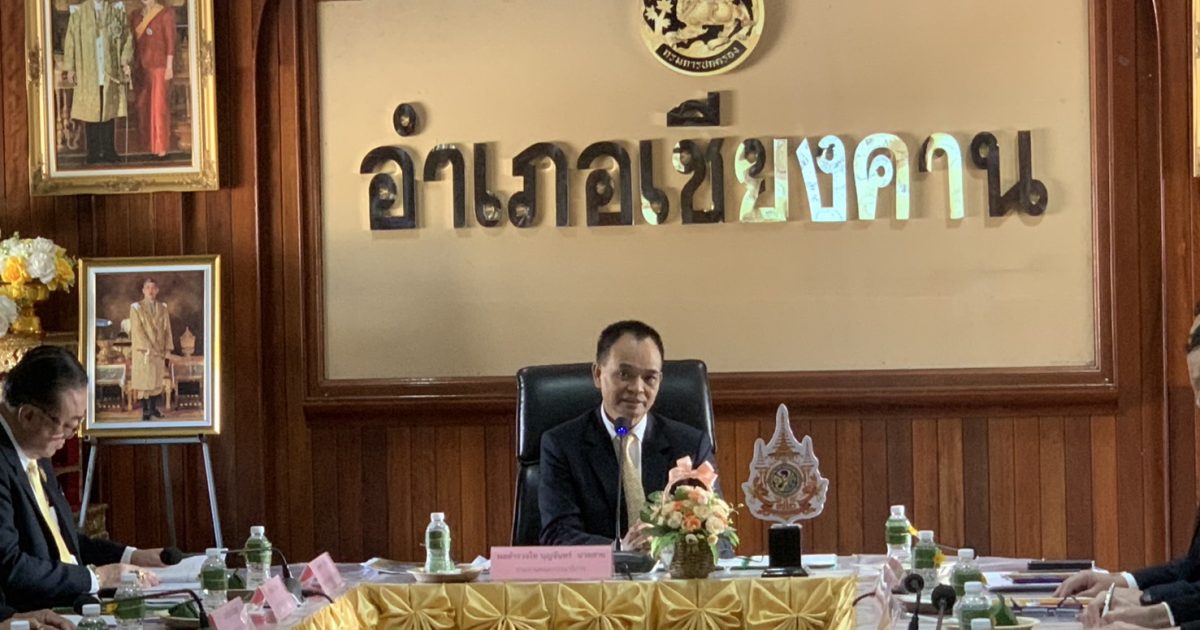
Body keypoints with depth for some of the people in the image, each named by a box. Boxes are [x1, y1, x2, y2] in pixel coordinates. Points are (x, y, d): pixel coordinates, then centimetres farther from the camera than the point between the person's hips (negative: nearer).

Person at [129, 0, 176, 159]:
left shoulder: (165, 13, -4)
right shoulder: (136, 16, 13)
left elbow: (170, 41, -7)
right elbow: (134, 42, 14)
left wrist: (169, 66, -11)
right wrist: (134, 65, 9)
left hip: (158, 65, -6)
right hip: (142, 66, 6)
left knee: (158, 104, -6)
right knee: (142, 105, 5)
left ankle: (161, 147, -2)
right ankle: (149, 145, 14)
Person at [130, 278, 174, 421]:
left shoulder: (162, 308, 7)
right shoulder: (136, 308, -4)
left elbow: (167, 329, 7)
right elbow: (137, 330, -11)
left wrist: (168, 349, -3)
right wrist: (148, 348, -18)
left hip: (159, 350, 4)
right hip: (143, 350, -4)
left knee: (157, 379, 6)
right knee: (144, 379, -2)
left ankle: (153, 408, 15)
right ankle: (145, 410, 2)